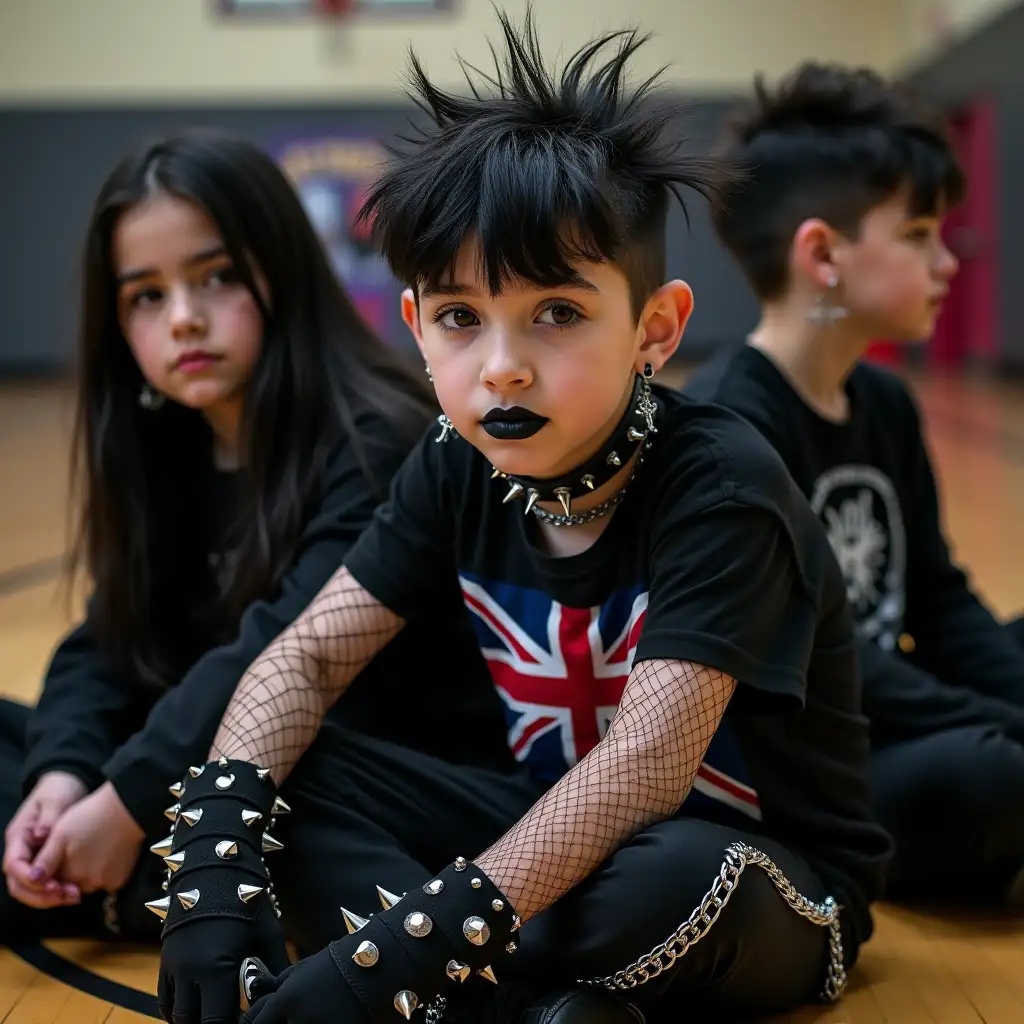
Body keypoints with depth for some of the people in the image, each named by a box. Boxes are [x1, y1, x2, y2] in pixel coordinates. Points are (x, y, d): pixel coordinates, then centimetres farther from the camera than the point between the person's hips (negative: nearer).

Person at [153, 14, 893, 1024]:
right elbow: (307, 655, -6)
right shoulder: (458, 469, -6)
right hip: (563, 829, 6)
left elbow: (647, 761, -35)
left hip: (771, 879, -6)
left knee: (672, 874, -40)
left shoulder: (720, 487, -25)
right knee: (300, 772, -9)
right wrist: (216, 860, -24)